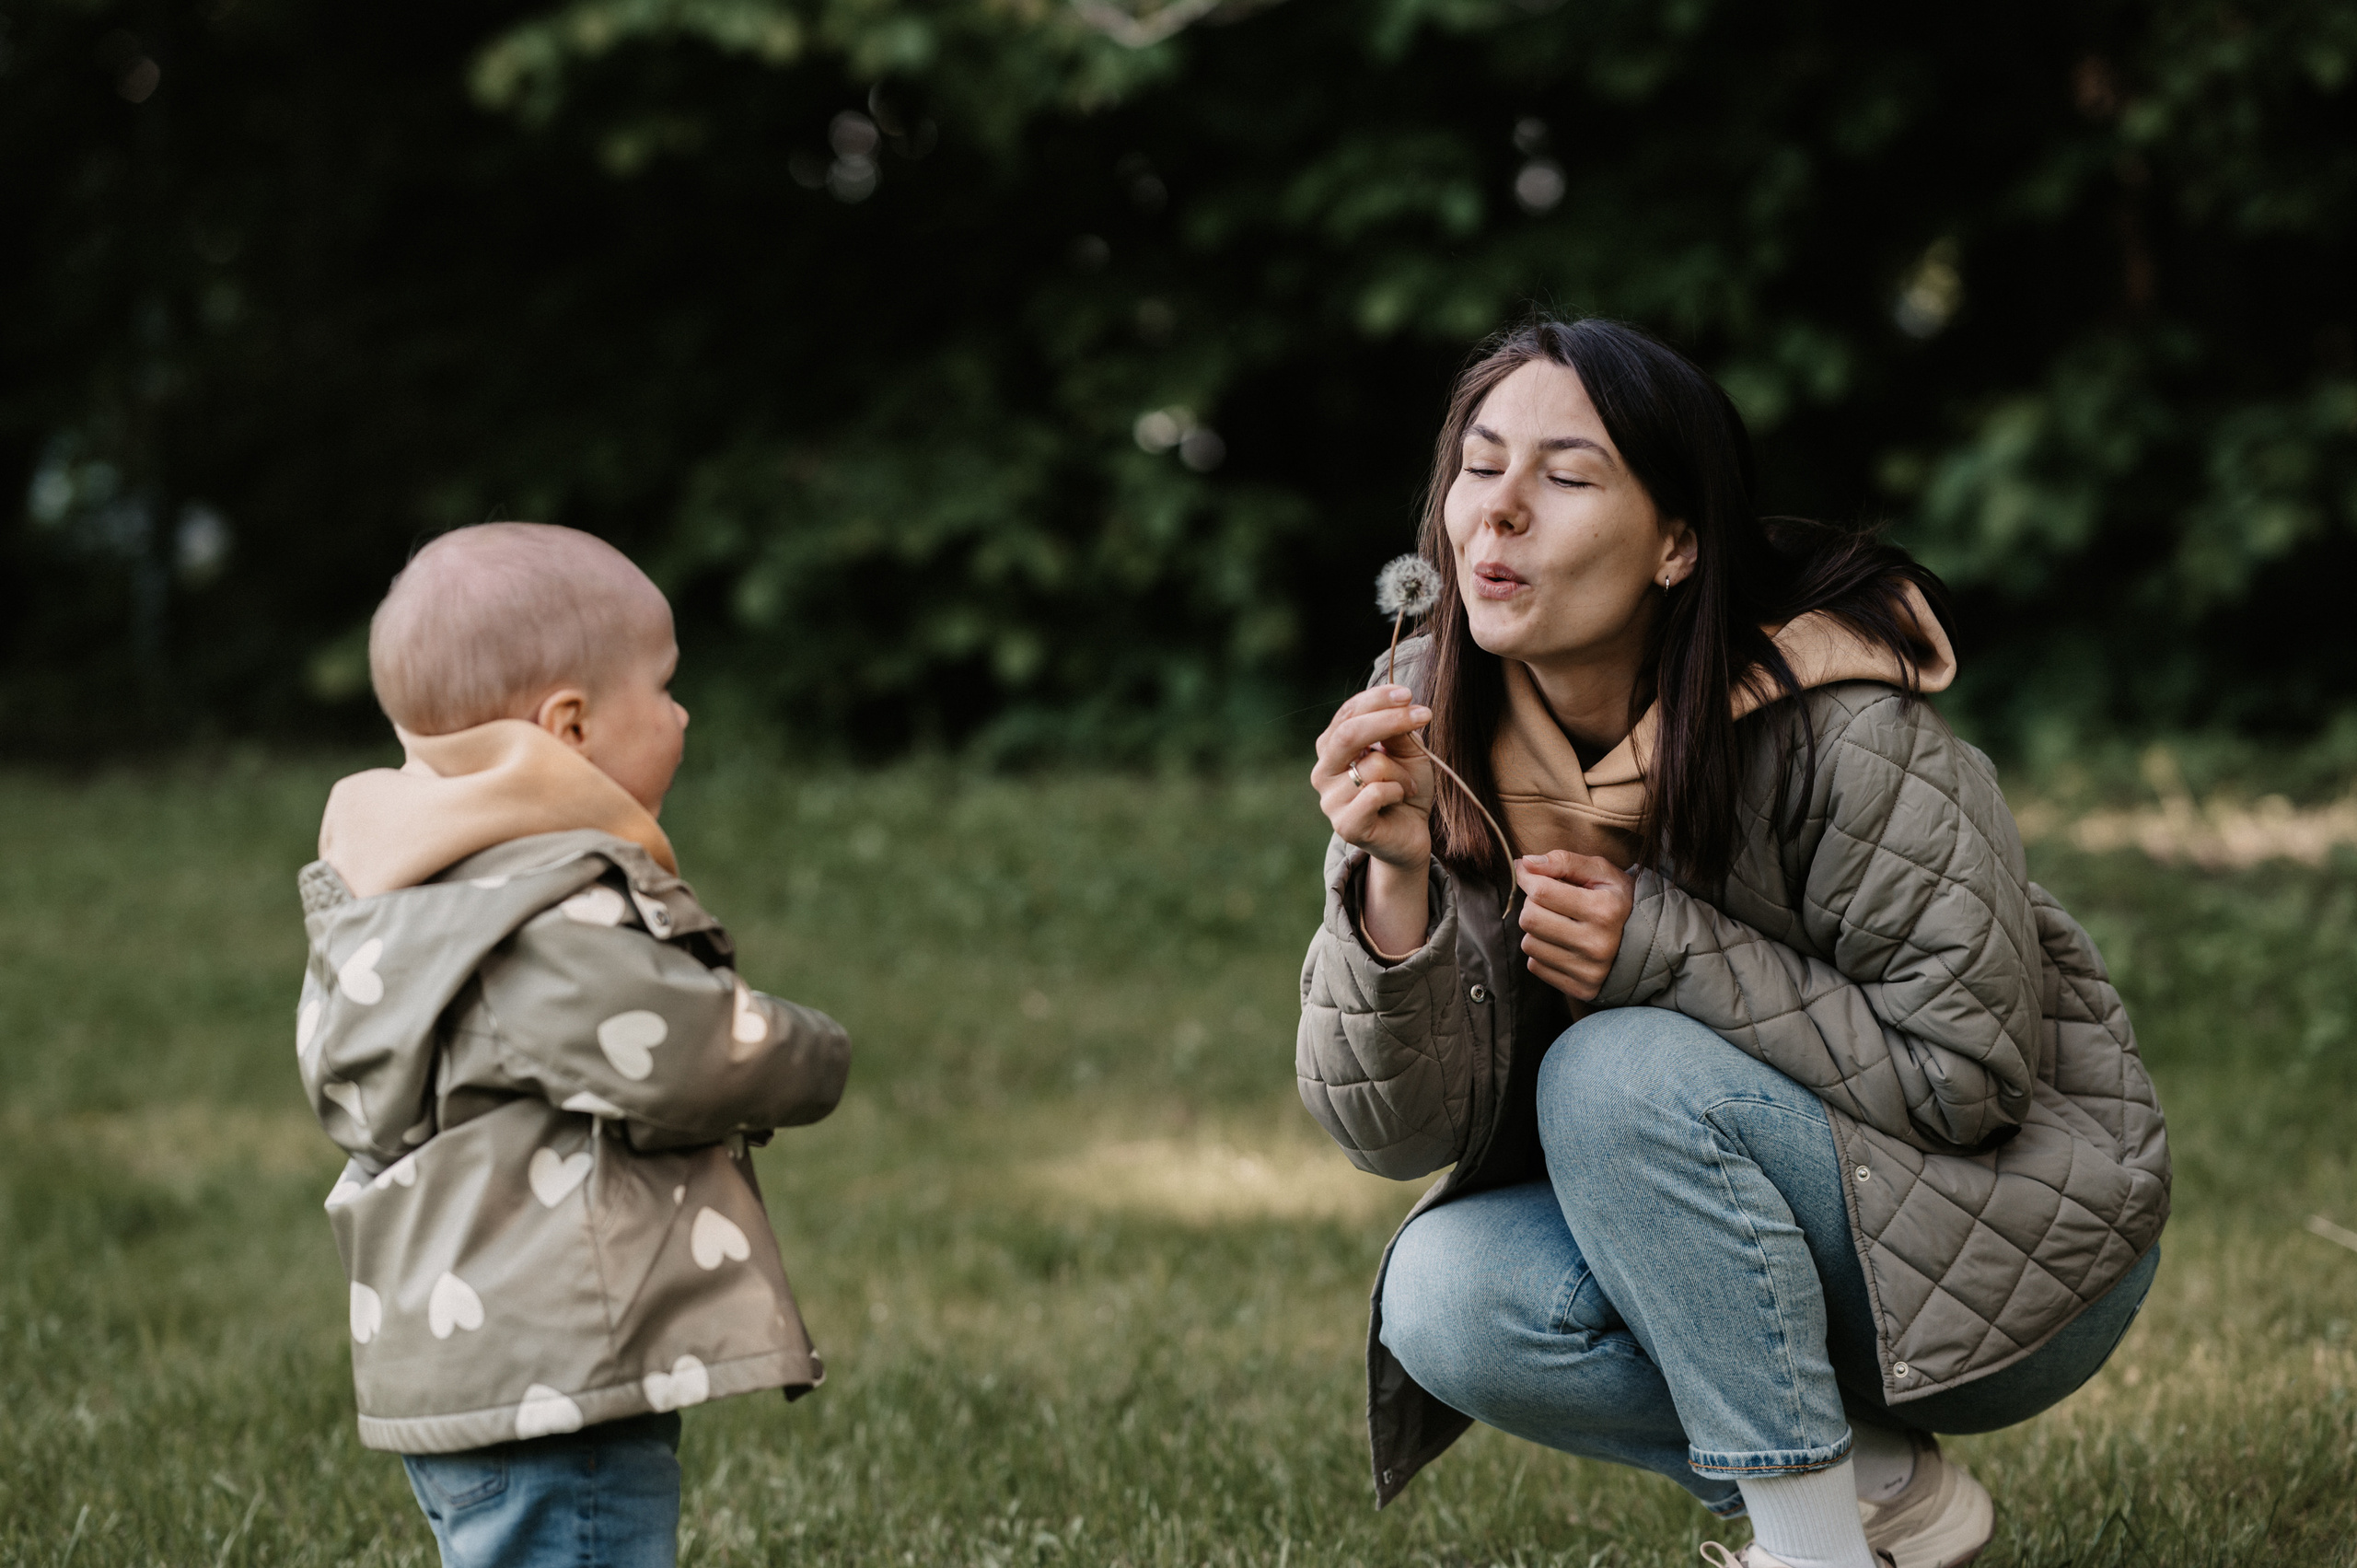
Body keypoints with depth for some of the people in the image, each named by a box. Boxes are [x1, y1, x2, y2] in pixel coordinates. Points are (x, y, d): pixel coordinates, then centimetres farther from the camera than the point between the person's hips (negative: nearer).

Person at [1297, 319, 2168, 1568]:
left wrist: (1666, 951, -27)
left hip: (2016, 1235, -6)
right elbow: (1397, 1127, -13)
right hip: (1746, 1251, 6)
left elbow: (1969, 1075, -20)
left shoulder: (1837, 732, -24)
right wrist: (1394, 879, -31)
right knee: (1443, 1301, -20)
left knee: (1615, 1077, -28)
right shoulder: (1433, 738, -9)